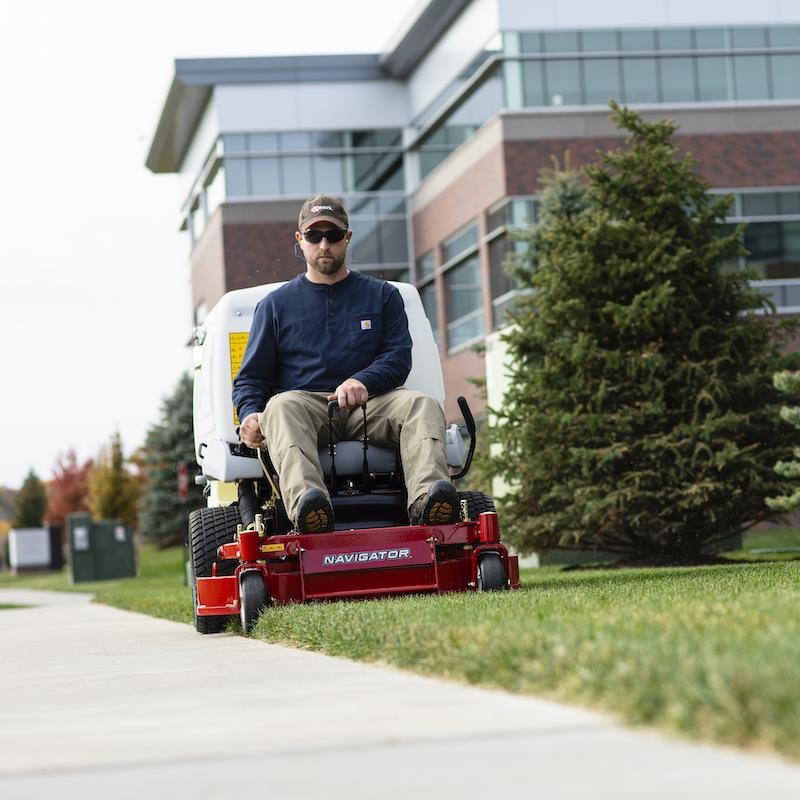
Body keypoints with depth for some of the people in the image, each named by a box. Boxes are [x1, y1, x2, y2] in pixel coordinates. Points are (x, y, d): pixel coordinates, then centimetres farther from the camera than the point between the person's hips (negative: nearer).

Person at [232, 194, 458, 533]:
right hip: (304, 404, -1)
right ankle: (304, 500, -64)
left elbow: (399, 357, 8)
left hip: (369, 404, 1)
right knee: (281, 408, -36)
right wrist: (249, 414, -8)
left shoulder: (382, 295, 21)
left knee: (422, 405, -30)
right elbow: (252, 376, 17)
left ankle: (426, 498, -57)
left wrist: (363, 381, -15)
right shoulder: (276, 305, 21)